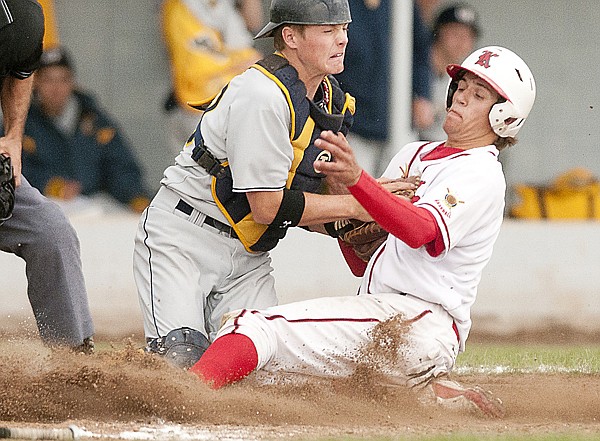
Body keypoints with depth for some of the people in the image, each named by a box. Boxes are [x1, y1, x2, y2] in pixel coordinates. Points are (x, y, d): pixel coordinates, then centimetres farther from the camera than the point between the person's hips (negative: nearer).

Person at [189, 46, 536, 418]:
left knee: (257, 328, -23)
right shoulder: (413, 156, 24)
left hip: (417, 318, -9)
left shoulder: (482, 174, -3)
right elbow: (362, 263, 23)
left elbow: (420, 230, -26)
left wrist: (357, 179, -42)